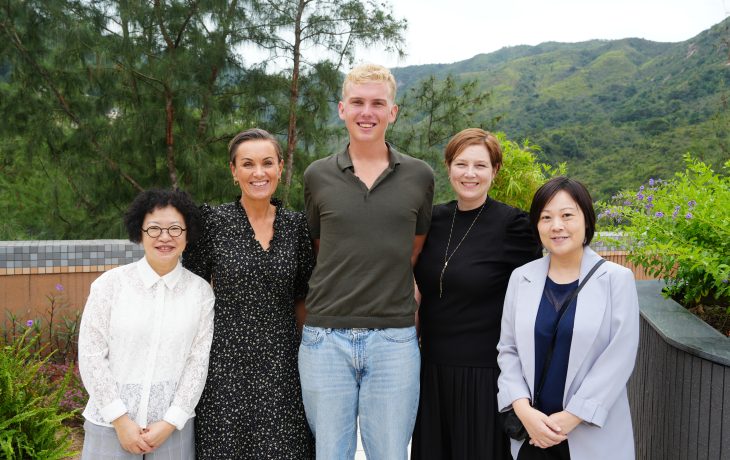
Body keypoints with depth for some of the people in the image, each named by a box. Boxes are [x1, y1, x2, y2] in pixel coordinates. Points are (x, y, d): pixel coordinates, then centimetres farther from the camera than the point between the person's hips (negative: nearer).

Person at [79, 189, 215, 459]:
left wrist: (171, 422, -7)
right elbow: (90, 354, -5)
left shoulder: (201, 291, -1)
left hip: (173, 424, 1)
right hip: (110, 422, -1)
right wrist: (120, 419, -8)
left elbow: (198, 361, -2)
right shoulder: (110, 283, -5)